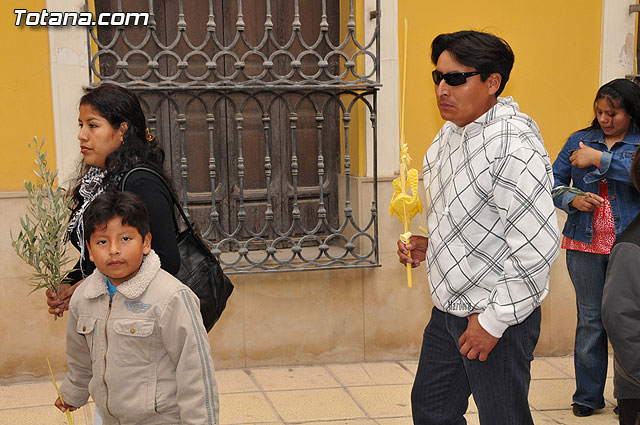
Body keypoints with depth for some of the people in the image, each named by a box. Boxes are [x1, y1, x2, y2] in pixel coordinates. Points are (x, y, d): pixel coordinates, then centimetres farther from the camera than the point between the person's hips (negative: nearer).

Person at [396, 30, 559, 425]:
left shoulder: (514, 146, -24)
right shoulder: (451, 133, 6)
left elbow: (538, 247, -27)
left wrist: (493, 321, -21)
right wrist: (431, 245, 3)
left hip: (498, 319, -9)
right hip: (448, 308, 9)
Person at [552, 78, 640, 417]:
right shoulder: (581, 140, 10)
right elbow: (554, 182, 10)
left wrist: (600, 159, -19)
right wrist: (572, 200, -9)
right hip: (586, 245, 2)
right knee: (590, 320, 6)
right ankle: (588, 395, 16)